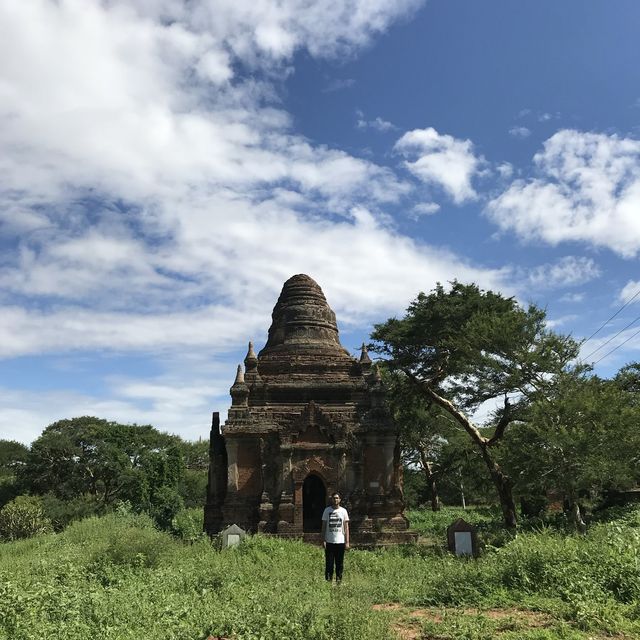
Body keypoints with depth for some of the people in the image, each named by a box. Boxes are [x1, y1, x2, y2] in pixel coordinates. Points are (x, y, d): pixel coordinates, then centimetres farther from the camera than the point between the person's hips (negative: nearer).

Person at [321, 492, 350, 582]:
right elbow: (324, 526, 5)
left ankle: (339, 580, 15)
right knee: (329, 563, 1)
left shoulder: (343, 511, 4)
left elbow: (346, 527, 5)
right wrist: (323, 540, -3)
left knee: (340, 564, 5)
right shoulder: (327, 510, 3)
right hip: (329, 542, 0)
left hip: (340, 541, 1)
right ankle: (328, 580, 9)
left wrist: (347, 542, -1)